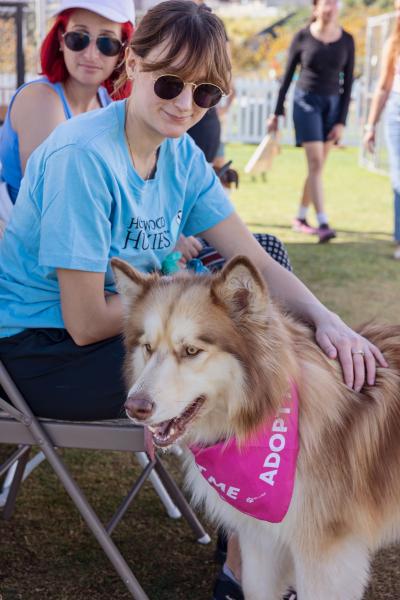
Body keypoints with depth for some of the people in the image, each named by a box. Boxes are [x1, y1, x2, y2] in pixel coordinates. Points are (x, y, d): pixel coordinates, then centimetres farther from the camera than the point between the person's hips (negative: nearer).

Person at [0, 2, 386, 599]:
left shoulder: (183, 157, 1)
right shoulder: (83, 157, -24)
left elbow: (256, 264, -3)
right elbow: (86, 322, -24)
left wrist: (326, 319, -21)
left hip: (120, 326, 8)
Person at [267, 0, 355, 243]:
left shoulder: (347, 40, 0)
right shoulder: (302, 37, -4)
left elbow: (348, 83, 2)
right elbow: (287, 76, 3)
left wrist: (342, 121, -3)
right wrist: (277, 113, 4)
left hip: (333, 104, 3)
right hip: (306, 102, -3)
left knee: (318, 165, 6)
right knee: (316, 163, -12)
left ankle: (301, 218, 19)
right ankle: (323, 224, -16)